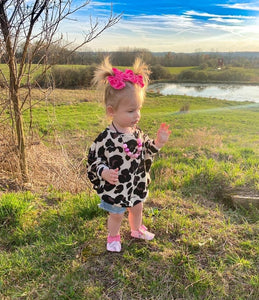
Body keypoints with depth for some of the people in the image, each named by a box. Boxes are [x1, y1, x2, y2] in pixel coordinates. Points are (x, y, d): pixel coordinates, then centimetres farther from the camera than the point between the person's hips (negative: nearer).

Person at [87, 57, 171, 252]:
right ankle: (113, 237, 46)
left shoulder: (138, 133, -7)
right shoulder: (106, 138, -26)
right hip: (115, 187, -5)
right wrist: (104, 172, -34)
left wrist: (159, 143, -8)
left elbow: (147, 153, 6)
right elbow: (94, 160, -17)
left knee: (137, 208, 27)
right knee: (116, 214, 17)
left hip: (137, 184, 6)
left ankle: (137, 229, 57)